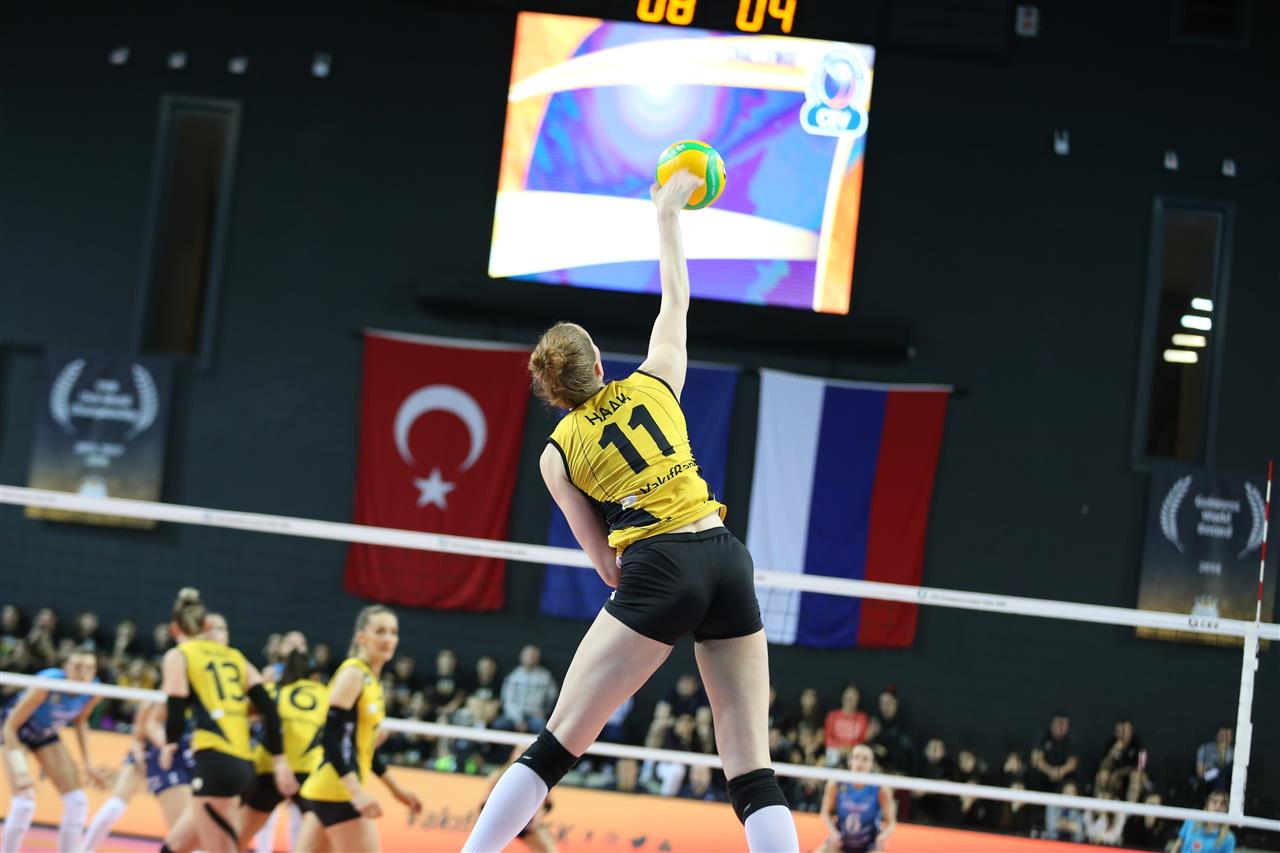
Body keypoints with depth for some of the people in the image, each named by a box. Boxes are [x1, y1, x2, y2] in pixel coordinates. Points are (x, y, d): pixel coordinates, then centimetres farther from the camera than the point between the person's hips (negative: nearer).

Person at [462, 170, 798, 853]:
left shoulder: (558, 453, 9)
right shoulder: (653, 383, 15)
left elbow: (609, 566, 9)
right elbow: (676, 300, 33)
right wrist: (668, 215, 41)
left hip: (658, 572, -3)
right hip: (729, 563, 3)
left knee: (556, 743, 3)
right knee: (753, 772, 0)